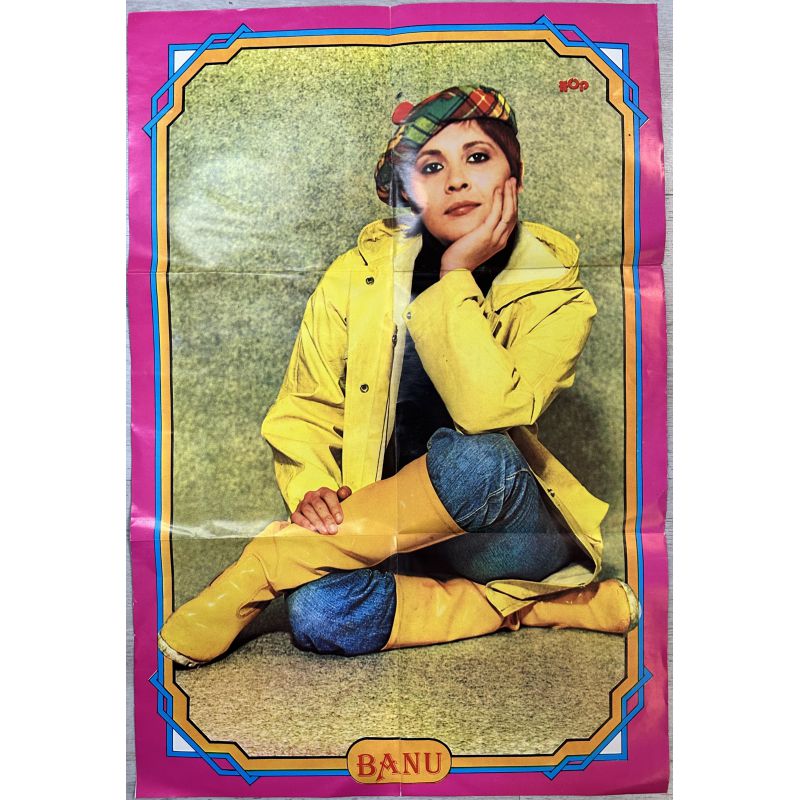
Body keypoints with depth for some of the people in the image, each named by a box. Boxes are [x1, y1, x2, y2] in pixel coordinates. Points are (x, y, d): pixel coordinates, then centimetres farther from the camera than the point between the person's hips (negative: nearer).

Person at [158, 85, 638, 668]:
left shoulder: (555, 295, -7)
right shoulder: (358, 275, -3)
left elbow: (488, 413, -26)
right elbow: (304, 411, 2)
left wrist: (455, 277, -22)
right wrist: (313, 490, -17)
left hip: (507, 535, -1)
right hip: (387, 528, 2)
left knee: (470, 456, -36)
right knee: (318, 613, -30)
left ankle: (256, 568, -18)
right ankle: (539, 607, -11)